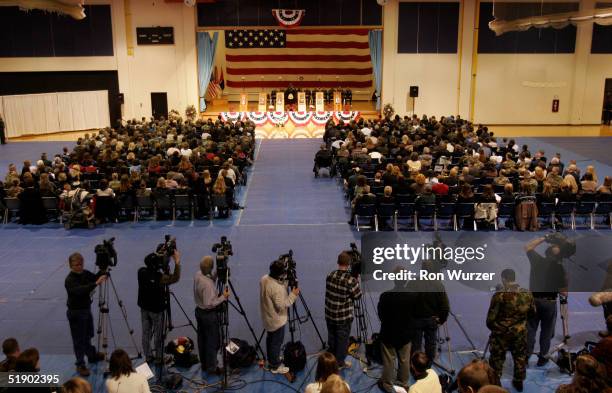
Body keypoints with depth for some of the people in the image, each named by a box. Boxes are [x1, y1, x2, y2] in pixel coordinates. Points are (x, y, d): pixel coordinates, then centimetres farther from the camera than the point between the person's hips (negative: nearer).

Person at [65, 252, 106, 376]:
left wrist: (102, 272, -12)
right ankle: (80, 365, 14)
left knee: (87, 335, 25)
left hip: (86, 309, 8)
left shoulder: (85, 273, -2)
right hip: (76, 313, -7)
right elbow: (80, 290, -41)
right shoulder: (70, 280, -25)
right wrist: (95, 283, -51)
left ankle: (92, 355, 42)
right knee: (79, 339, 2)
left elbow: (95, 278, 8)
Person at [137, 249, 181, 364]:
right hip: (156, 310, -5)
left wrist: (160, 255, -1)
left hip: (144, 308, 5)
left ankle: (148, 356, 30)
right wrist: (177, 262, -25)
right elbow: (176, 278, -20)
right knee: (158, 334, 12)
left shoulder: (142, 272, -14)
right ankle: (158, 357, 23)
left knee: (146, 333, 17)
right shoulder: (160, 278, -29)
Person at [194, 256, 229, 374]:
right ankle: (211, 368, 18)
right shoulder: (207, 284, -31)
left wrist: (216, 274, -6)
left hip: (199, 311, 9)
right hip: (209, 315, -9)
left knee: (202, 339, 20)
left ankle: (204, 364, 35)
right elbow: (209, 304, -28)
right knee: (212, 342, 7)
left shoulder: (198, 274, -6)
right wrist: (223, 297, -20)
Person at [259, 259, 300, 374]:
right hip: (277, 320, -9)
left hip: (267, 318, 9)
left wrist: (285, 284, -4)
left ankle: (271, 360, 43)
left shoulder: (264, 279, -7)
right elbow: (282, 305, -29)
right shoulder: (277, 288, -34)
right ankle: (275, 366, 24)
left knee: (270, 339, 25)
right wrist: (293, 295, -22)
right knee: (276, 343, 9)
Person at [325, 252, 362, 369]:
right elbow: (357, 296, -11)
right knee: (342, 340, 12)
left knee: (331, 338, 22)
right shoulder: (350, 280, -24)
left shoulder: (329, 276, -6)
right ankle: (339, 363, 24)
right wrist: (356, 281, 1)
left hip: (330, 315, 5)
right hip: (343, 317, -5)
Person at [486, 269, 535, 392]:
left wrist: (491, 326, 5)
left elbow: (491, 317, -15)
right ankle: (519, 382, 34)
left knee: (497, 359, 11)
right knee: (520, 357, 21)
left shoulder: (499, 295, -21)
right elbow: (533, 312, 8)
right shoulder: (527, 294, -6)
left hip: (501, 333, -4)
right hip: (520, 332, 4)